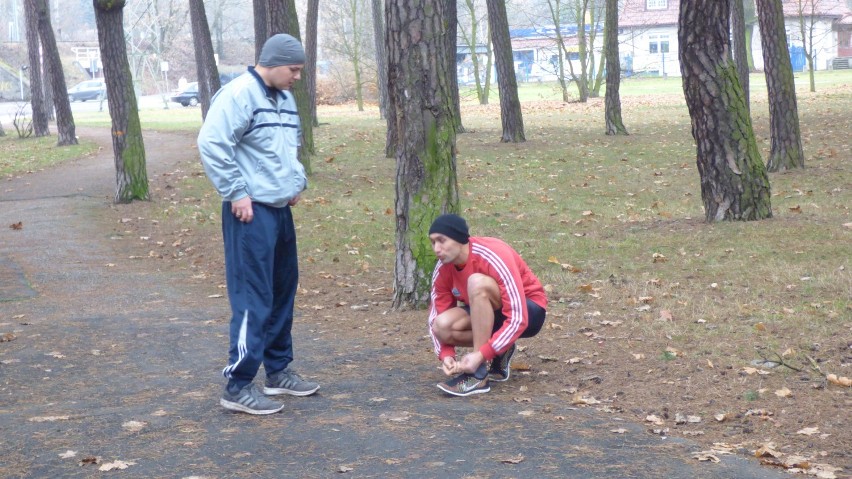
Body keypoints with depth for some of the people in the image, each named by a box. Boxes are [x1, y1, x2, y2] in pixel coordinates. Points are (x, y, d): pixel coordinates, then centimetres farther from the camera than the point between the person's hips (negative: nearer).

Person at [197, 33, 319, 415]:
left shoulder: (284, 98, 15)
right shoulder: (238, 95, -14)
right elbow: (211, 144, -21)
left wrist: (297, 181, 16)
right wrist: (236, 193, -19)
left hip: (280, 209, 9)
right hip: (251, 213, -9)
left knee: (283, 292, 15)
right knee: (253, 298, -9)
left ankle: (278, 371, 28)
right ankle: (238, 386, -4)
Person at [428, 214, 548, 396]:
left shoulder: (493, 257, -30)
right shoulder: (443, 268, -11)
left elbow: (518, 319, -33)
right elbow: (436, 315, -4)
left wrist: (480, 355, -38)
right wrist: (446, 355, -22)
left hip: (529, 312, -6)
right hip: (491, 313, 6)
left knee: (477, 282, -34)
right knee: (442, 325, -22)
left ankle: (479, 374, -30)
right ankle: (499, 351, 2)